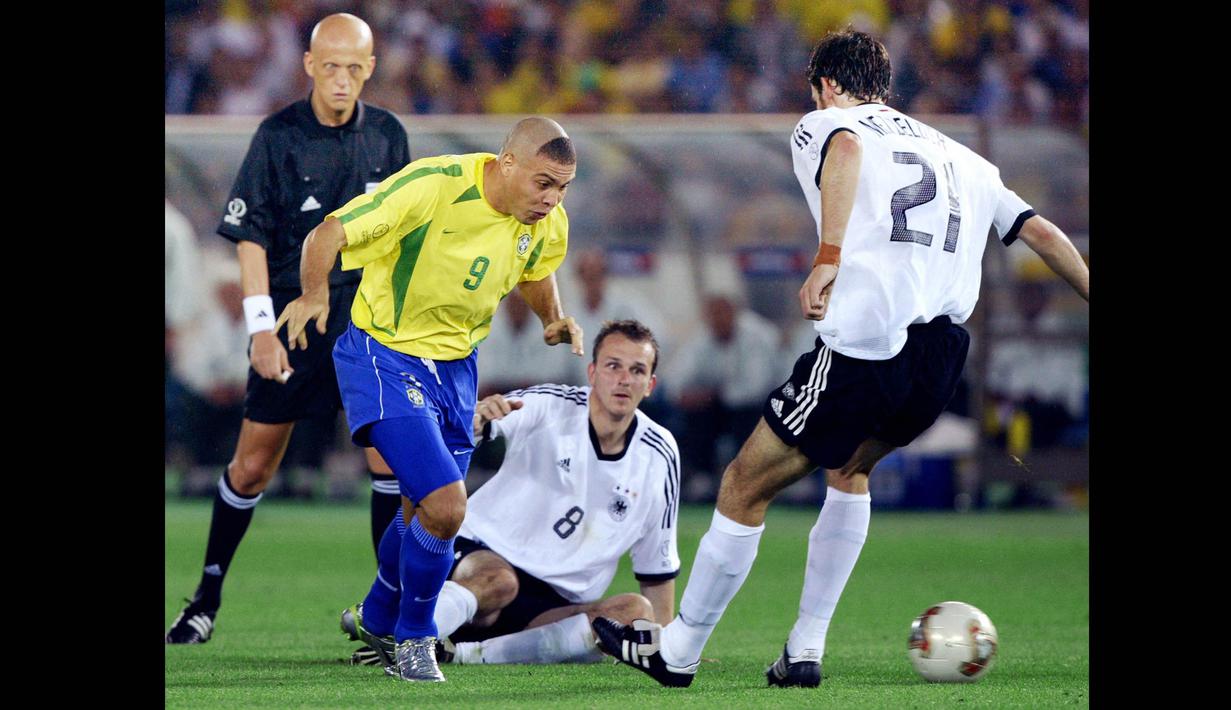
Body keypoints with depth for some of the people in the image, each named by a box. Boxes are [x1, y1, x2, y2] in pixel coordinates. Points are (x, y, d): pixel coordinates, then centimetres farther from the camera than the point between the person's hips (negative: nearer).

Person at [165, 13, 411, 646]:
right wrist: (262, 328, -12)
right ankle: (207, 597, 18)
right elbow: (251, 237, -5)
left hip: (366, 316, 2)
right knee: (252, 467, 3)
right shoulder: (279, 136, -5)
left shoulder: (387, 135, 5)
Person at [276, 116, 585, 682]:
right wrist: (314, 295, -31)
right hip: (385, 355, -7)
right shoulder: (432, 186, -26)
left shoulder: (548, 223, -6)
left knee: (425, 514, 16)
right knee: (444, 506, -19)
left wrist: (552, 319, 2)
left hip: (455, 365, 7)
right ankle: (415, 639, 4)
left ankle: (378, 627, 42)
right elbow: (328, 234, -22)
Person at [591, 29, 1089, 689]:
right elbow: (1040, 232, 23)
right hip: (944, 356, 6)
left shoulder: (820, 125, 11)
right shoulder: (960, 157, 28)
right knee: (849, 469, 32)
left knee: (745, 486, 9)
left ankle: (677, 650, 18)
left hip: (862, 344, -6)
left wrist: (827, 259, -23)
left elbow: (846, 147, -14)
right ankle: (805, 651, 27)